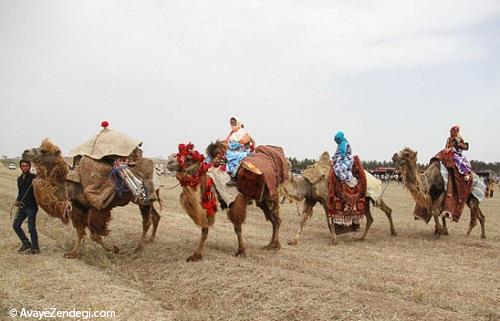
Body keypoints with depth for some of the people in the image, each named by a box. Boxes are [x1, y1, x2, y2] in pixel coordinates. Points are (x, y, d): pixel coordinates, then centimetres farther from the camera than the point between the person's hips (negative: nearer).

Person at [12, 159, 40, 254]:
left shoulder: (33, 177, -7)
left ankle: (35, 248, 7)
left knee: (31, 228, -5)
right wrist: (17, 200, 4)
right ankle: (26, 243, 23)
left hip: (31, 206, -7)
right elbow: (20, 192, 20)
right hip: (22, 206, 7)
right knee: (16, 225, 8)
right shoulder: (19, 179, 13)